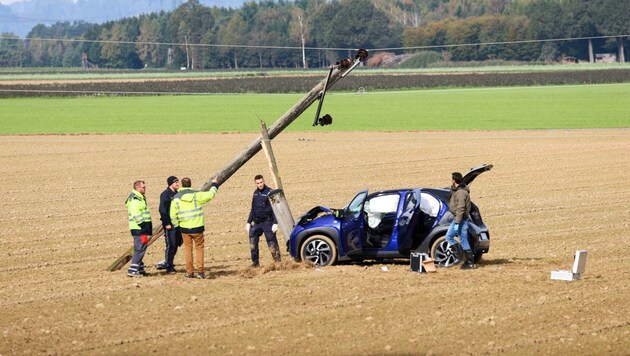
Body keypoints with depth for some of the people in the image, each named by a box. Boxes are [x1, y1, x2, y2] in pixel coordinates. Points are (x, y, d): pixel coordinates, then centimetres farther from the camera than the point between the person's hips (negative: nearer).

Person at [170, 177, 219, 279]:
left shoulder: (176, 198, -3)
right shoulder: (196, 195, -7)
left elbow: (173, 214, 0)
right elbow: (210, 195, -1)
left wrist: (176, 226, 14)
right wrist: (214, 185, 17)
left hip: (184, 228, 1)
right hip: (197, 228, -1)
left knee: (188, 249, 11)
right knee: (199, 248, 10)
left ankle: (189, 272, 11)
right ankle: (200, 271, 4)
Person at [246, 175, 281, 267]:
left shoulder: (269, 192, -7)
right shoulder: (256, 193, 13)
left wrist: (275, 223, -16)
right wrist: (248, 222, 18)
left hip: (267, 221, -6)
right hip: (257, 222, 6)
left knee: (272, 242, -6)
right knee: (252, 242, -1)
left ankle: (278, 262, 0)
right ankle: (255, 262, 6)